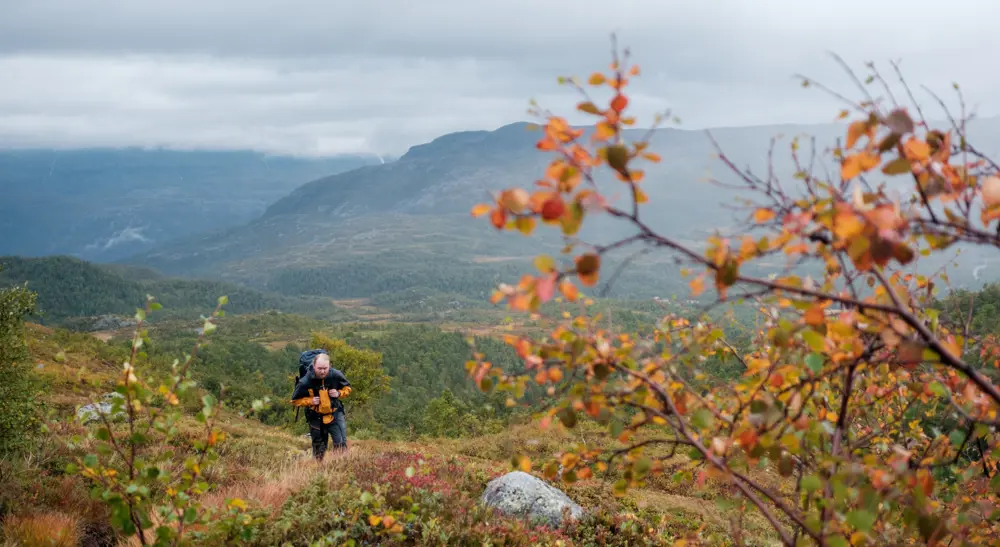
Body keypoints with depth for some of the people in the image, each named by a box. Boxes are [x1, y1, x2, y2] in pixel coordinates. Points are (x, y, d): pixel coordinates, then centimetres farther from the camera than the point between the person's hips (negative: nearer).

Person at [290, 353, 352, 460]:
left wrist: (339, 393, -18)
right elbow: (295, 400, -7)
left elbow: (347, 388, 3)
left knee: (341, 445, -8)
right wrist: (310, 401, -23)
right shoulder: (305, 382, -21)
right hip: (316, 418, -1)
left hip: (335, 414, 1)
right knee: (319, 449, 13)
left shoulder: (336, 375, -16)